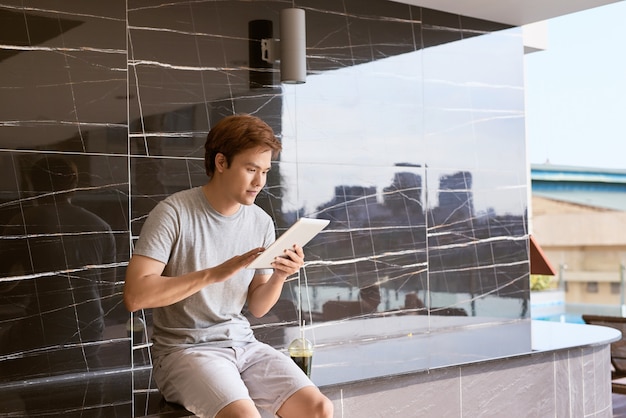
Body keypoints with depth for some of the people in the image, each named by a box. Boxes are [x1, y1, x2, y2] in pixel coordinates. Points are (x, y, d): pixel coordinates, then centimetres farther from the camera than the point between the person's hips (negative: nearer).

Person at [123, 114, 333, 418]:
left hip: (242, 344, 5)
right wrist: (215, 273, -26)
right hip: (184, 348, -5)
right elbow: (135, 295, -22)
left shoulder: (261, 222, 4)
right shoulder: (174, 213, -13)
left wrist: (278, 278, -11)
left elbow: (257, 308, 11)